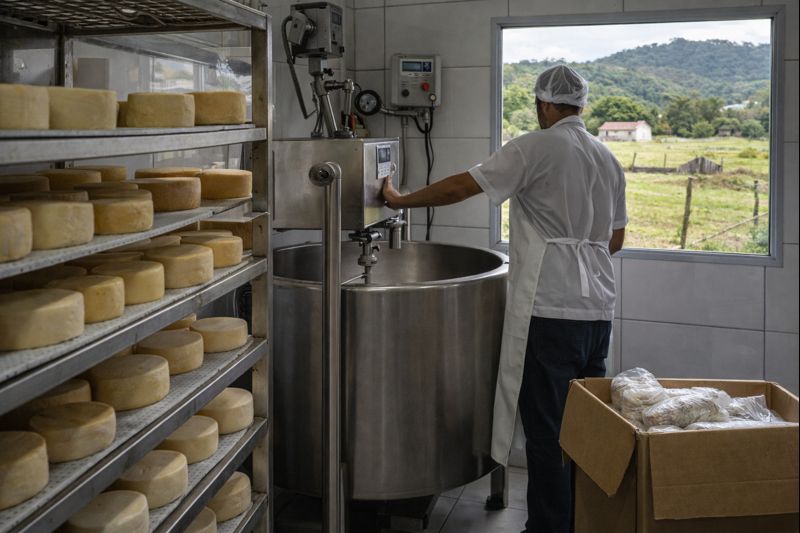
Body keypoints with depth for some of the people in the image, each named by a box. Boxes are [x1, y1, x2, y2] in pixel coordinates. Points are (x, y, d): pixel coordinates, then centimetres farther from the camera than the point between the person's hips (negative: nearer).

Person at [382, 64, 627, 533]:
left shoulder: (535, 148, -8)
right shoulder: (608, 158, 14)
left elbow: (461, 187, -8)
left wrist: (400, 200, 4)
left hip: (551, 309, -7)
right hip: (597, 307, 7)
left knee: (548, 429, -1)